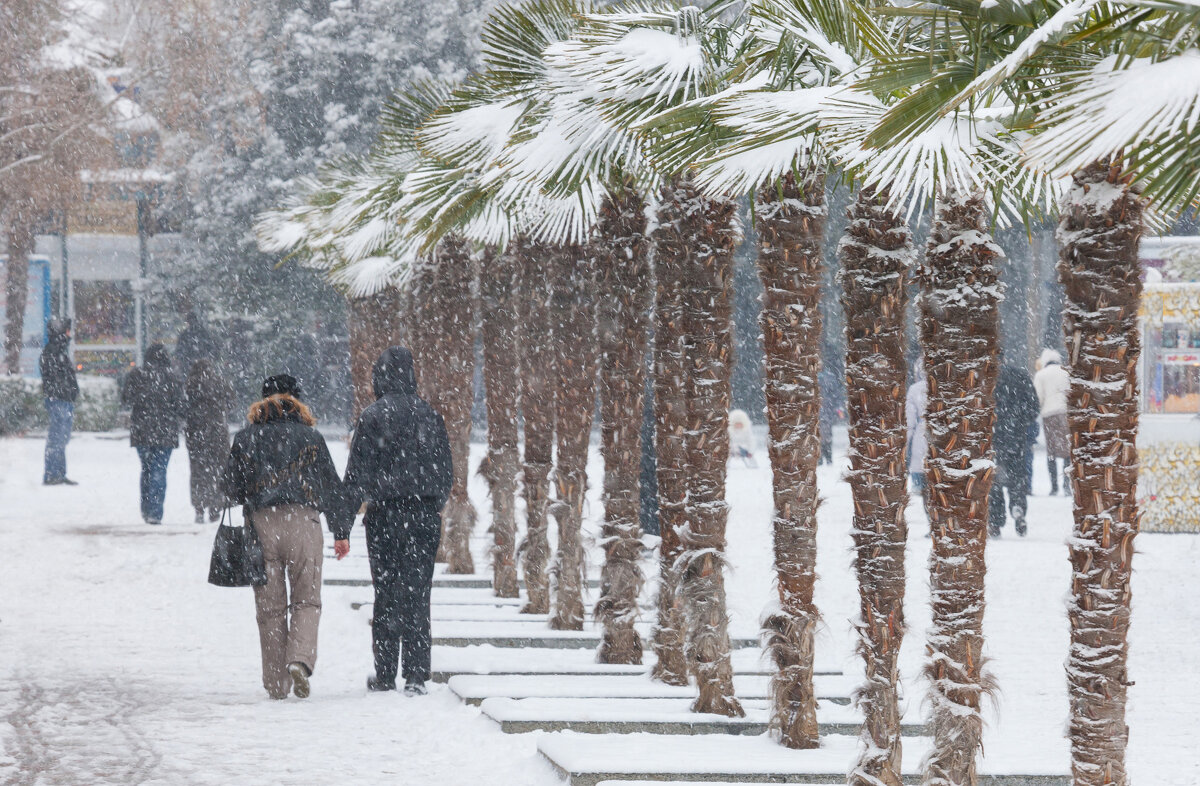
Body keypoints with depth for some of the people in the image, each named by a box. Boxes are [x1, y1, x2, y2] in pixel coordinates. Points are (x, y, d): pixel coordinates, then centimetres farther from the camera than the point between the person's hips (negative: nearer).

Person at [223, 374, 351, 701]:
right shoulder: (310, 437, 5)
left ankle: (276, 683, 6)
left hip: (260, 526, 1)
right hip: (303, 522, -1)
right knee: (306, 600, 5)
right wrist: (341, 532, 12)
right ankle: (300, 659, -19)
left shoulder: (246, 438, 6)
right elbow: (332, 486, 6)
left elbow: (232, 489, 9)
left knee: (270, 606, 7)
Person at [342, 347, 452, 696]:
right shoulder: (429, 415, 5)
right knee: (418, 595, 2)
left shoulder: (372, 418, -6)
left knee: (386, 593, 6)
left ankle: (385, 675, 10)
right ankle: (415, 677, -3)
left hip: (385, 515, -2)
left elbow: (358, 472, -6)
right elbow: (446, 471, 12)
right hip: (425, 516, 2)